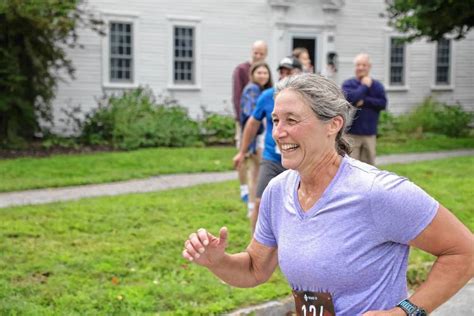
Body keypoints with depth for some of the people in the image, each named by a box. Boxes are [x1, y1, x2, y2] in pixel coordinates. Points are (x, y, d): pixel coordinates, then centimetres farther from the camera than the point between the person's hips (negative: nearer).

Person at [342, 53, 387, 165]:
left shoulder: (377, 85, 8)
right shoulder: (348, 84, 0)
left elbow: (383, 103, -4)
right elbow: (350, 98, -18)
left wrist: (365, 101, -12)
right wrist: (364, 86, -9)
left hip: (370, 133, 3)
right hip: (352, 133, -3)